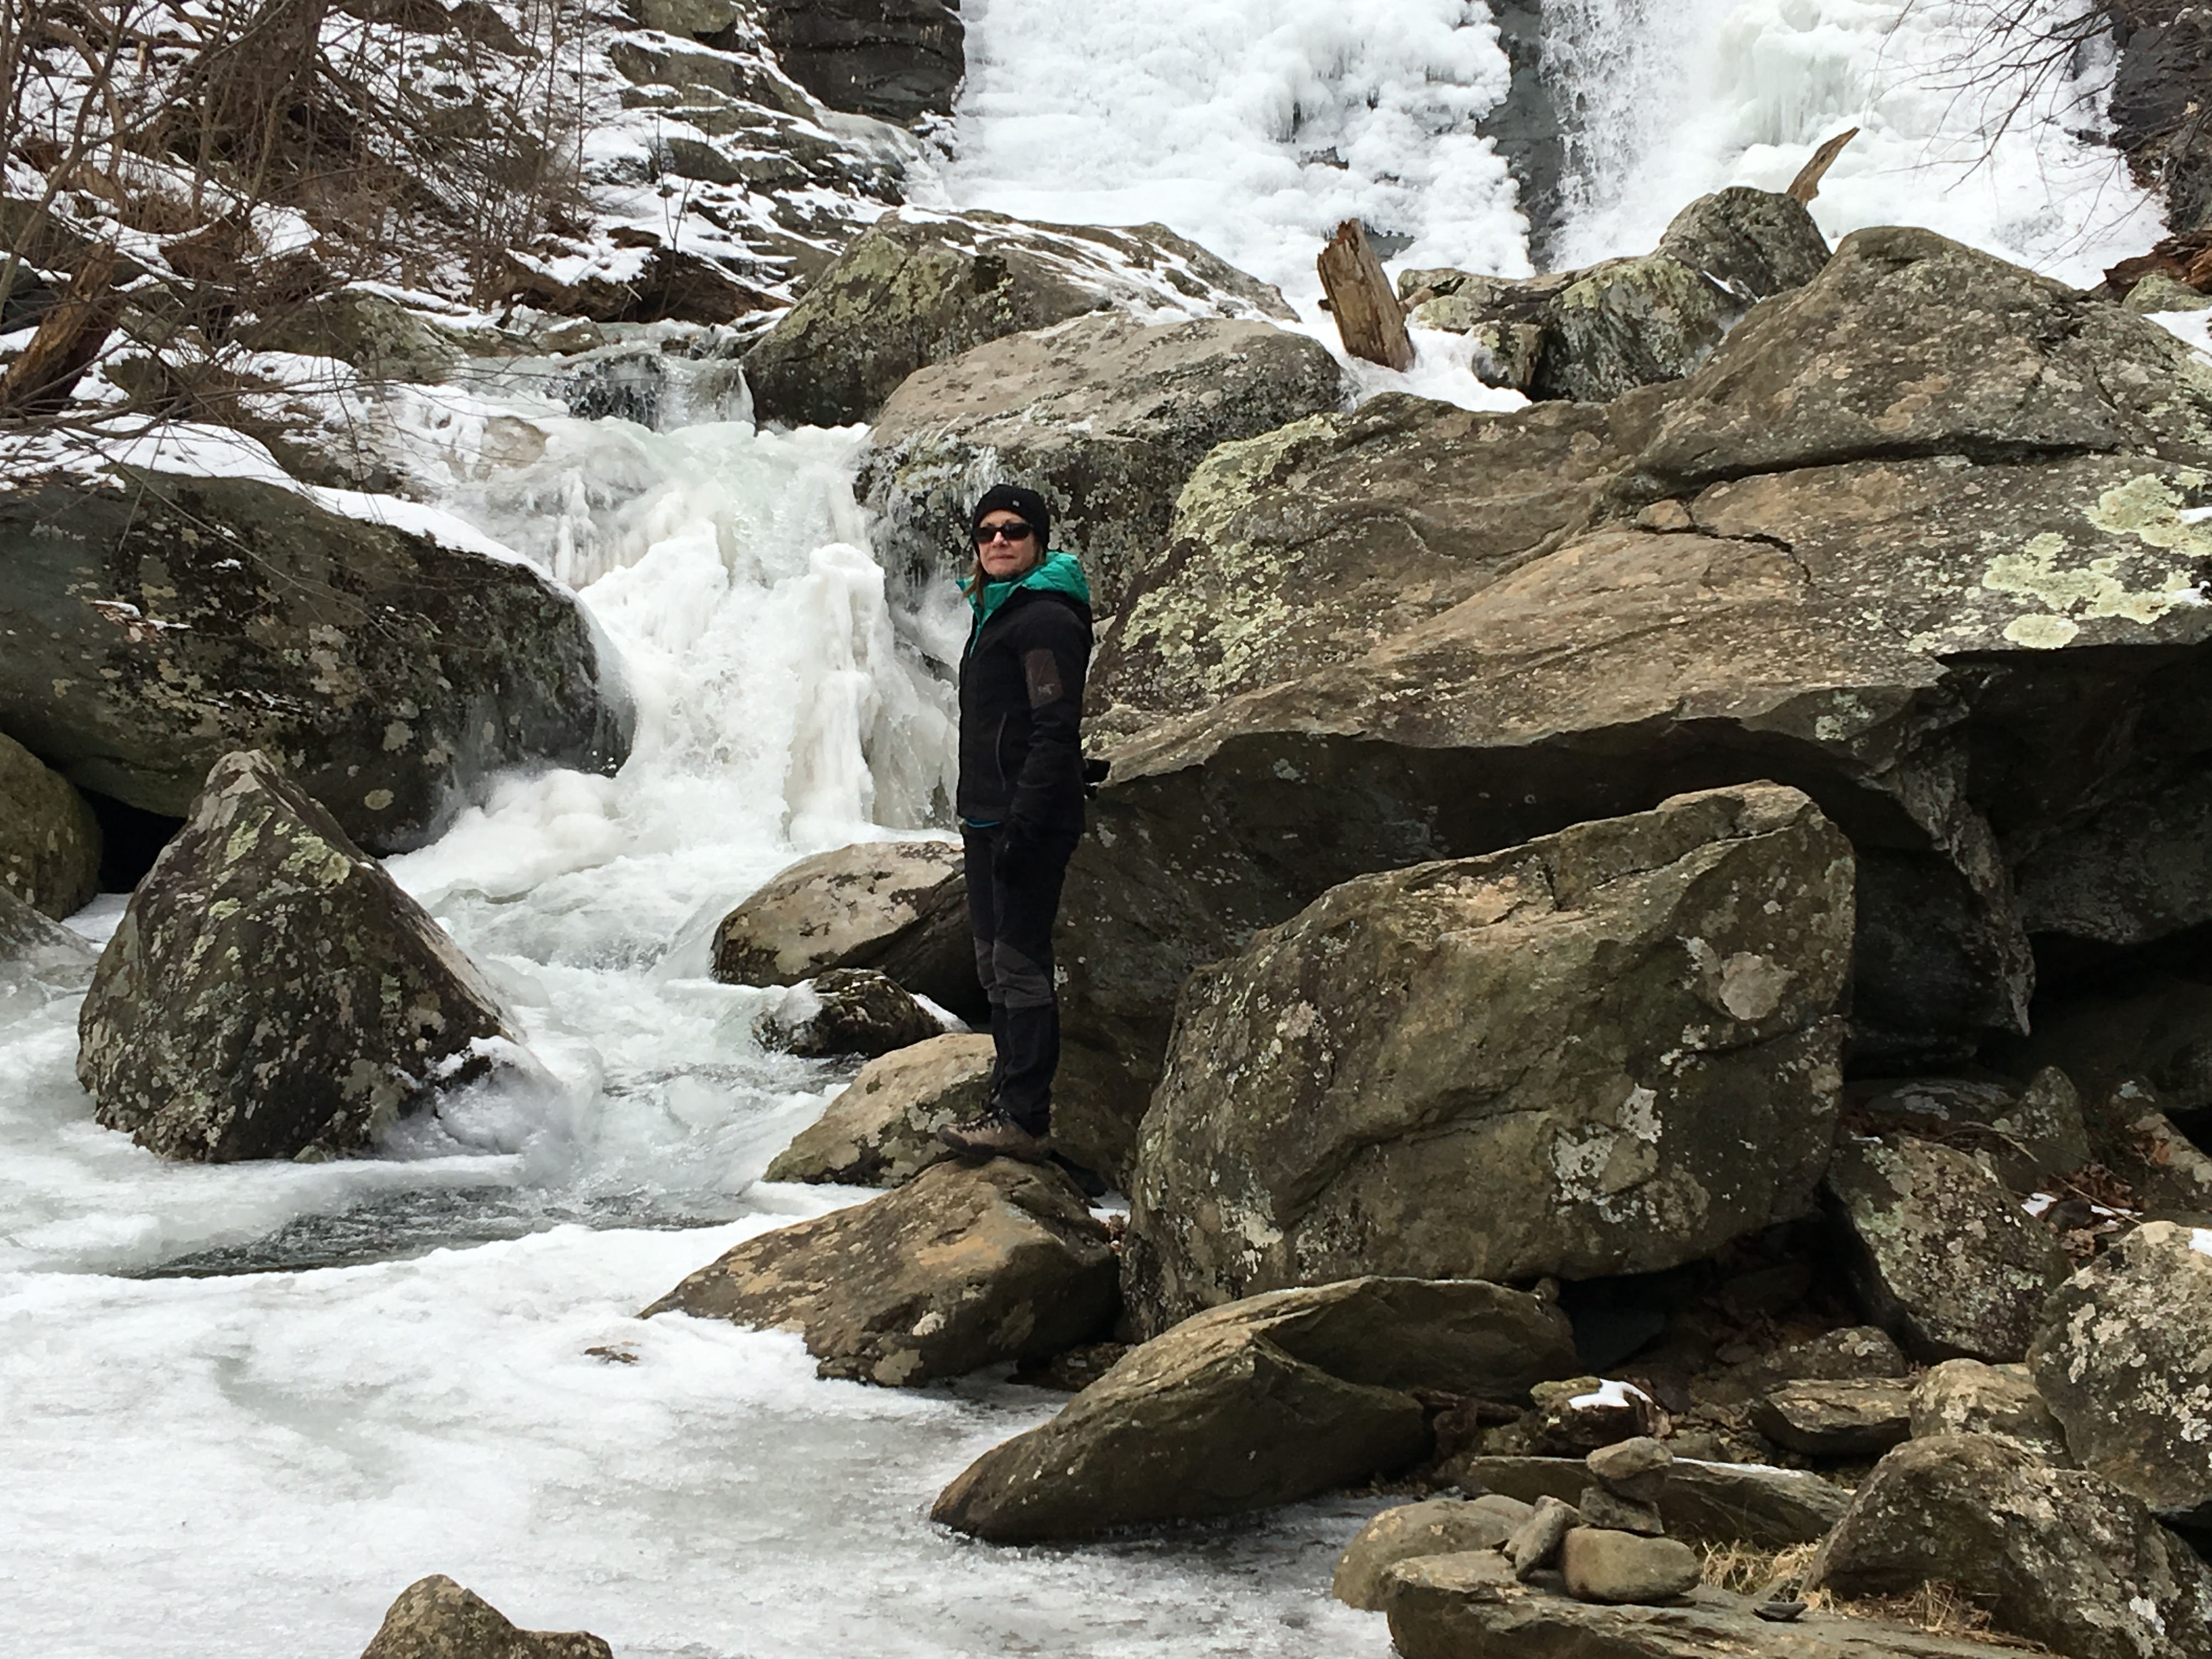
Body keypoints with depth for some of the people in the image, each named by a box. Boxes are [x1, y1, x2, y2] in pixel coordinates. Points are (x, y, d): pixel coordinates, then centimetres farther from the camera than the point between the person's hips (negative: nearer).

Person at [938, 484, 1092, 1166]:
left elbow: (1055, 731, -20)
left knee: (1020, 966, -9)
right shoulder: (995, 611, 19)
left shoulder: (1045, 619, -13)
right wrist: (977, 814, 20)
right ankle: (1007, 1098, 23)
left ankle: (1026, 1121, -7)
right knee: (995, 965, 15)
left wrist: (1021, 823, -24)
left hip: (1028, 822, -10)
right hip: (988, 819, 10)